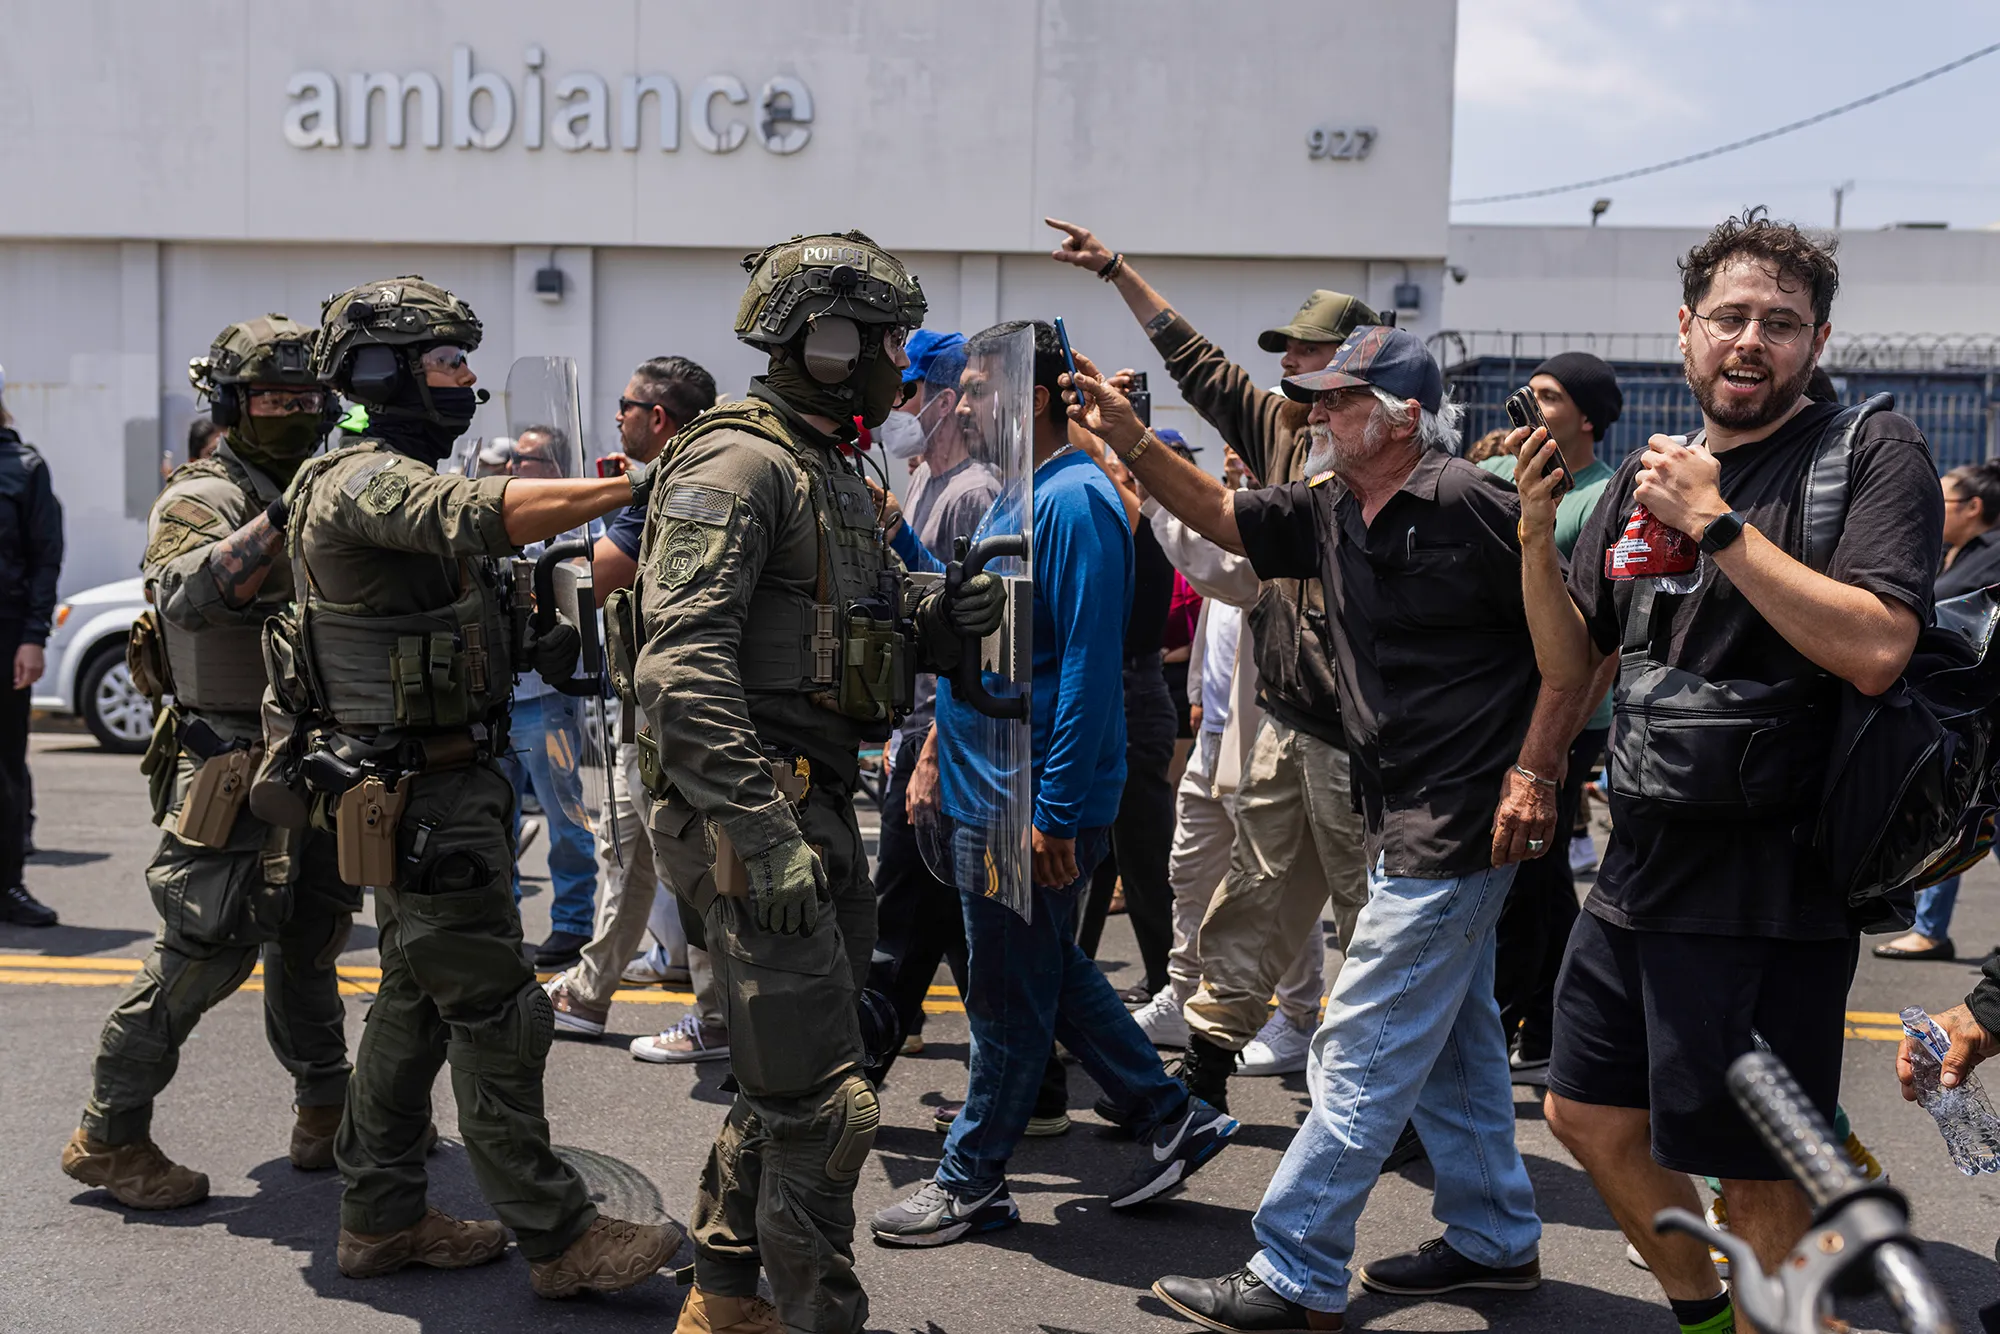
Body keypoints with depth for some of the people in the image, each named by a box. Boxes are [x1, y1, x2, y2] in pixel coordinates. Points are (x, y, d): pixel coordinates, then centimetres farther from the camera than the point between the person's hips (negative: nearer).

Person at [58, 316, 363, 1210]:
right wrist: (283, 517, -36)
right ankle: (108, 1137, 5)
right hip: (231, 771, -7)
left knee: (309, 941, 16)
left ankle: (327, 1110, 28)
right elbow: (188, 592, -31)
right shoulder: (203, 499, -9)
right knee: (205, 953, -7)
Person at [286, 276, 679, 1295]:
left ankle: (382, 1218, 25)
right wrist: (638, 485, -35)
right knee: (493, 1011, -6)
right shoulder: (363, 481, -16)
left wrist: (524, 643, 8)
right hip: (421, 794, -11)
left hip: (442, 781, 11)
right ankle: (556, 1238, 1)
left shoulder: (403, 483, 18)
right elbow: (491, 515, -34)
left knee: (418, 1000, 15)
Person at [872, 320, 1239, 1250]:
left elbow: (1090, 664, -23)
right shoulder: (1019, 495, 14)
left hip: (1030, 803, -10)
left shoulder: (1074, 503, -18)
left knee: (1009, 999, 4)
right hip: (997, 791, 10)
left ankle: (971, 1181, 17)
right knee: (1049, 977, 19)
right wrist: (896, 534, 7)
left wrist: (1055, 813, -24)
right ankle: (1170, 1119, 28)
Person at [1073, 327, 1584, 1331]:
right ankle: (1495, 1241, 33)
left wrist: (1533, 773, -18)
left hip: (1458, 822, -9)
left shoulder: (1469, 506, -16)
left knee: (1365, 1047, -6)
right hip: (1408, 821, 9)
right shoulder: (1332, 510, 7)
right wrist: (1129, 440, 2)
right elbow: (1225, 518, 15)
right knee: (1450, 1038, 18)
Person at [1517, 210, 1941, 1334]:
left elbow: (1876, 648, -24)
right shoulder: (1646, 477, 11)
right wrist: (1538, 528, -4)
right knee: (1591, 1119, 18)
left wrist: (1716, 523, -21)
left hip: (1767, 891, -7)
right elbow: (1571, 663, 11)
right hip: (1641, 868, 7)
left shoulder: (1875, 454, -8)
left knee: (1758, 1181, 2)